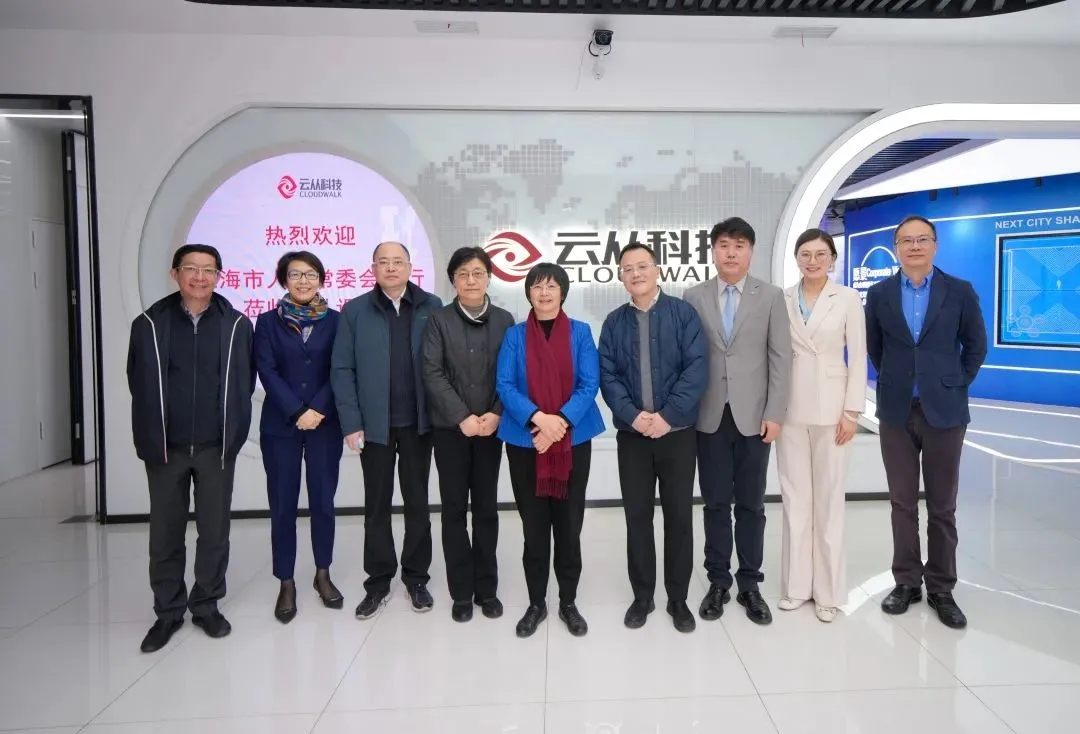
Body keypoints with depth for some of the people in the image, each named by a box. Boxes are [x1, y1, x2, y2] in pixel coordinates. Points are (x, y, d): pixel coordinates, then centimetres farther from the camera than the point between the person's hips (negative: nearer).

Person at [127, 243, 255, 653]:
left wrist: (233, 433, -2)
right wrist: (150, 438, 2)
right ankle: (168, 612, 26)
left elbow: (244, 385, 1)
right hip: (165, 447, 1)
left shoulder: (237, 325, -2)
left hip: (216, 447, -1)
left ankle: (207, 606, 26)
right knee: (165, 533, 11)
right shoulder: (149, 325, 0)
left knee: (214, 531, 9)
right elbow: (139, 386, 4)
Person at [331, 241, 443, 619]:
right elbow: (342, 370, -2)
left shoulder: (431, 307, 0)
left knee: (417, 502, 12)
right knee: (376, 505, 11)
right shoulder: (354, 311, 0)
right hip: (374, 424, 0)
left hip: (418, 422, 0)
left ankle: (416, 577, 26)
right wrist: (351, 423, -8)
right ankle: (378, 581, 24)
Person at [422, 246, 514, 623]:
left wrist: (496, 414, -13)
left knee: (486, 508, 8)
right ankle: (461, 592, 16)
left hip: (490, 427, 1)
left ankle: (487, 588, 20)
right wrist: (463, 417, -15)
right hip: (450, 428, -1)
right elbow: (432, 374, -7)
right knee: (454, 509, 5)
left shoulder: (504, 320, 5)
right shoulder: (438, 320, 0)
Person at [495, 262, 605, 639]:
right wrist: (538, 418, -21)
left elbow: (590, 384, -6)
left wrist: (560, 421, -18)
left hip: (573, 439, 0)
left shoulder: (580, 332, 2)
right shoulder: (514, 335, 2)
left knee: (569, 524, 7)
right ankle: (536, 603, 23)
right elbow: (504, 385, -6)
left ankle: (568, 602, 23)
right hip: (525, 441, 0)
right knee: (534, 526, 8)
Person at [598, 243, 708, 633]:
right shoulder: (614, 322, 6)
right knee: (637, 516, 8)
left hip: (678, 432, -1)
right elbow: (608, 376, 0)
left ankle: (678, 598, 22)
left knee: (679, 515, 7)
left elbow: (697, 368, -10)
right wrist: (632, 415, -16)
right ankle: (642, 595, 23)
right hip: (632, 434, 2)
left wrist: (668, 415, -18)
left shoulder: (683, 313, -1)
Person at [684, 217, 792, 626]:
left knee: (751, 504, 7)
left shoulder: (771, 297, 3)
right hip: (709, 417, 1)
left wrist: (774, 414, -7)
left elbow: (781, 359, -1)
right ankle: (718, 582, 21)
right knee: (715, 504, 8)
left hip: (753, 416, 0)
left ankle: (749, 584, 20)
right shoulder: (694, 298, 4)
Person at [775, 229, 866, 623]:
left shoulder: (848, 299, -1)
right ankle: (796, 584, 19)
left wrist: (852, 412, -8)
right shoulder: (782, 299, 4)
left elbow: (858, 358, -2)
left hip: (830, 409, -2)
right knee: (795, 498, 8)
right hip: (790, 408, 2)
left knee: (828, 499, 5)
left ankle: (828, 590, 17)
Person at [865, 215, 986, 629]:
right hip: (897, 412, 1)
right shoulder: (879, 295, 3)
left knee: (942, 506, 6)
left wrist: (956, 384, 5)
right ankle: (906, 582, 20)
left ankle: (941, 589, 18)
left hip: (944, 411, -1)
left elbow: (976, 345, 8)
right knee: (902, 502, 8)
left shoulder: (960, 292, -1)